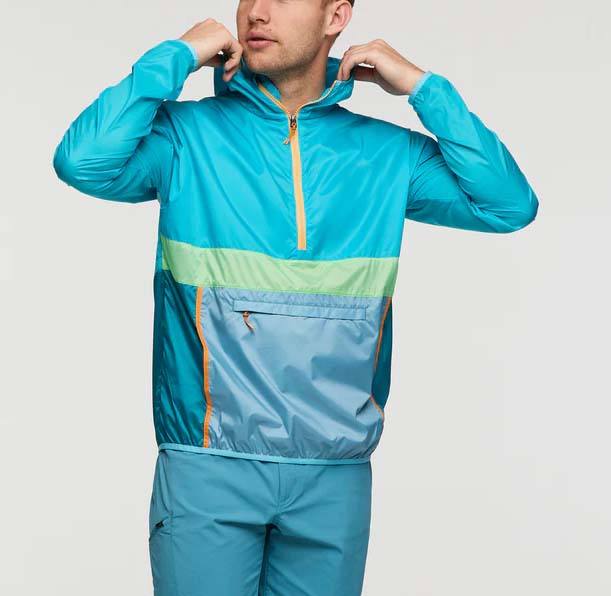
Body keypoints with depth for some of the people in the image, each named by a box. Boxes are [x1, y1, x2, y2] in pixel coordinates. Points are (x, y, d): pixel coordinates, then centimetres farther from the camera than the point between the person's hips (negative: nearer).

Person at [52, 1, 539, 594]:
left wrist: (421, 86, -3)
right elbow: (83, 162, -17)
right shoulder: (187, 133, 0)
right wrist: (177, 56, -9)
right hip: (207, 469, -2)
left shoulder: (383, 152, 6)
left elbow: (511, 205, -1)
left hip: (336, 476, 2)